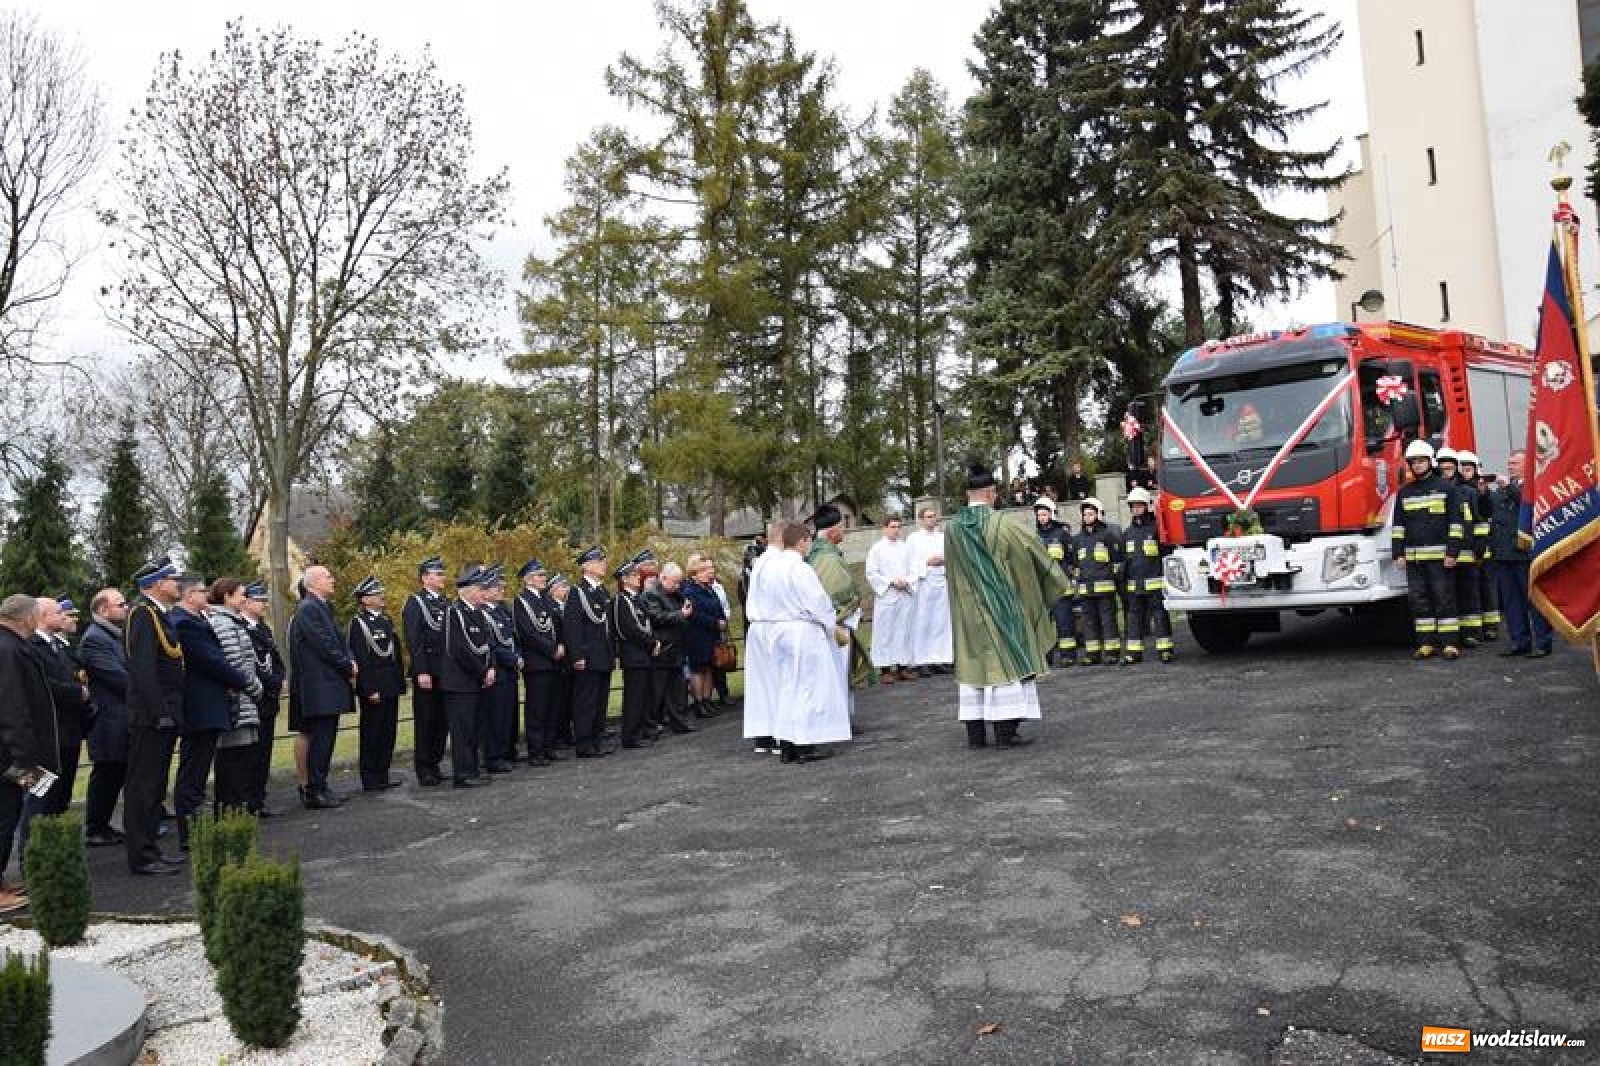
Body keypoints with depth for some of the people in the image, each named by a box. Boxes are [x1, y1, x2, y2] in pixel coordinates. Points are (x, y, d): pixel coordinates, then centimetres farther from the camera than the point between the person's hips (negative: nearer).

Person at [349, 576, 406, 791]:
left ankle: (383, 774, 20)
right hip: (373, 687, -8)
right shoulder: (358, 623, -9)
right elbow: (360, 659, -14)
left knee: (388, 731, 11)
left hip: (390, 687, 8)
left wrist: (400, 682, 13)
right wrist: (370, 689, -18)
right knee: (371, 733, 0)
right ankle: (370, 780, 8)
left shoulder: (386, 620, 15)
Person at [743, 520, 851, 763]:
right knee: (804, 686, 0)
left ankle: (786, 746, 16)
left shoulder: (762, 566, 4)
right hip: (797, 632, -7)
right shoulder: (800, 569, -17)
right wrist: (837, 630, -3)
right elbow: (818, 604, -15)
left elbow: (753, 606, 10)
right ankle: (804, 746, 0)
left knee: (780, 687, 13)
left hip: (764, 632, 8)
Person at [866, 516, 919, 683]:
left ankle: (903, 666, 11)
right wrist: (891, 582, -10)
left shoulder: (906, 547, 11)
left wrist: (907, 582, -8)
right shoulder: (877, 549, 0)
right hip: (886, 596, -4)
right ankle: (885, 669, 0)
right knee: (885, 632, -4)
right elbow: (871, 573, -4)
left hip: (906, 594, 4)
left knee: (904, 630, 5)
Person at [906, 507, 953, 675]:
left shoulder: (943, 538, 16)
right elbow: (910, 562, -3)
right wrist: (927, 563, -13)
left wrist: (944, 561, -6)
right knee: (922, 623, -5)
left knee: (942, 622, 3)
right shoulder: (913, 538, 4)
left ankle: (940, 659, 8)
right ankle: (922, 662, -4)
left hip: (942, 583, 4)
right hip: (922, 584, -4)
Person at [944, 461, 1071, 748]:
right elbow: (1033, 549, -1)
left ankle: (975, 733, 10)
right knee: (1005, 659, 1)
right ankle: (1005, 731, 0)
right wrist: (1055, 578, 16)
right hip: (1000, 605, -4)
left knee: (974, 660, 9)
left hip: (968, 611, 4)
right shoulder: (1001, 525, -12)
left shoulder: (952, 529, -1)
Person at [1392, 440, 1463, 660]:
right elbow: (1398, 525, 14)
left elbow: (1455, 522, -2)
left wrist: (1452, 551, -10)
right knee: (1418, 599, 4)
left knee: (1444, 598, -3)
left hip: (1440, 555, -4)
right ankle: (1426, 643, 10)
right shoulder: (1404, 492, 14)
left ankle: (1450, 644, 0)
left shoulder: (1445, 487, 2)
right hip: (1413, 557, 4)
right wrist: (1398, 553, 6)